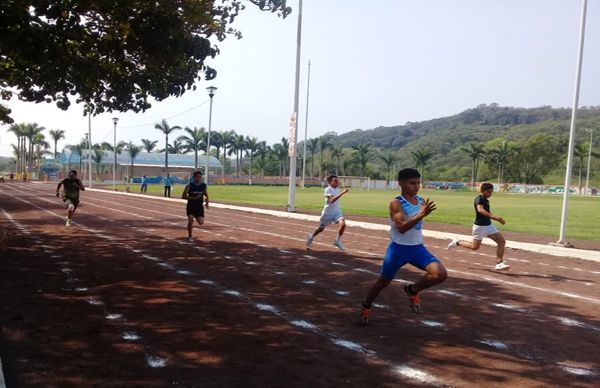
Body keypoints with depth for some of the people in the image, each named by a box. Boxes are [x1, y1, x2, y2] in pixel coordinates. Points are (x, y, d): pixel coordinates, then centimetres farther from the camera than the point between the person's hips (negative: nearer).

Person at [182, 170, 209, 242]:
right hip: (191, 206, -3)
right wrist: (194, 198, -23)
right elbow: (183, 196, -10)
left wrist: (207, 203, -8)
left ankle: (196, 217, 33)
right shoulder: (189, 185, -9)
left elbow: (206, 196, 12)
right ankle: (190, 236, 6)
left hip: (200, 206, 3)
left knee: (201, 222, -5)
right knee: (190, 221, -16)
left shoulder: (204, 185, 0)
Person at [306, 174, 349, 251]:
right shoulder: (328, 189, -19)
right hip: (327, 213, -4)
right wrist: (342, 193, -40)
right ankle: (311, 237, 43)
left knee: (343, 224, -23)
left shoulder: (338, 189, 3)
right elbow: (332, 200, -36)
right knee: (321, 229, 13)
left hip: (337, 212, 5)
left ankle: (337, 241, -4)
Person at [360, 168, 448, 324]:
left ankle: (412, 290, 8)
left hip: (418, 248, 5)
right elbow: (401, 228, -30)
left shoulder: (422, 201, 3)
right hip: (399, 248, -5)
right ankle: (366, 306, 37)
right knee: (383, 281, 11)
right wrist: (421, 215, -39)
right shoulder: (396, 203, -18)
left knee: (441, 274, -16)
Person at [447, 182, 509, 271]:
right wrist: (493, 216, -47)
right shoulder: (479, 198, -16)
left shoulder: (486, 200, 12)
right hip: (480, 226, -8)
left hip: (489, 225, 8)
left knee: (502, 241, -2)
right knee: (475, 247, 3)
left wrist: (499, 219, 14)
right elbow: (480, 210, -36)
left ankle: (499, 263, 2)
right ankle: (457, 242, 26)